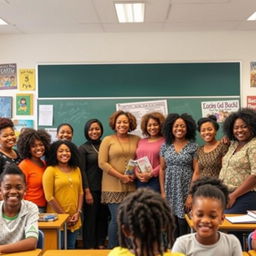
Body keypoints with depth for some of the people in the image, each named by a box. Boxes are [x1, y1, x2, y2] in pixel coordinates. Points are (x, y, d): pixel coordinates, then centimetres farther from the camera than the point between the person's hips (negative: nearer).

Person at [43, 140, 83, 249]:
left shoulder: (76, 169, 8)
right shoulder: (50, 170, -7)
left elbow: (80, 192, 10)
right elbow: (49, 197, -11)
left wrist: (78, 212, -1)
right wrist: (63, 215, -10)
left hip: (74, 219, 5)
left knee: (71, 248, 15)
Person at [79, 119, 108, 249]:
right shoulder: (83, 148, -1)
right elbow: (82, 171, -6)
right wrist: (87, 191, -11)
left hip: (104, 188, 4)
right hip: (91, 188, -3)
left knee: (103, 217, 8)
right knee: (90, 218, 3)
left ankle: (101, 244, 22)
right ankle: (89, 247, 15)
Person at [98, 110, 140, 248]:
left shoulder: (136, 139, 9)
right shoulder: (107, 140, 1)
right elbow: (102, 163, -5)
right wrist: (121, 176, -10)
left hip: (131, 187, 3)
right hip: (113, 186, -3)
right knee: (117, 218, -5)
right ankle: (112, 249, 12)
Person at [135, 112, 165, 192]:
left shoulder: (164, 141, -1)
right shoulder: (141, 141, 17)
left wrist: (151, 174, -12)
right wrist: (137, 173, -1)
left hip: (155, 179, -5)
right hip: (140, 180, 5)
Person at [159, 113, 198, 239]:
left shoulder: (193, 146, -1)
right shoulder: (165, 146, 6)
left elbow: (196, 171, -2)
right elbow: (162, 169, 8)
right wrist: (162, 191, 4)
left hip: (186, 188, -2)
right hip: (170, 189, 2)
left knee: (183, 222, -3)